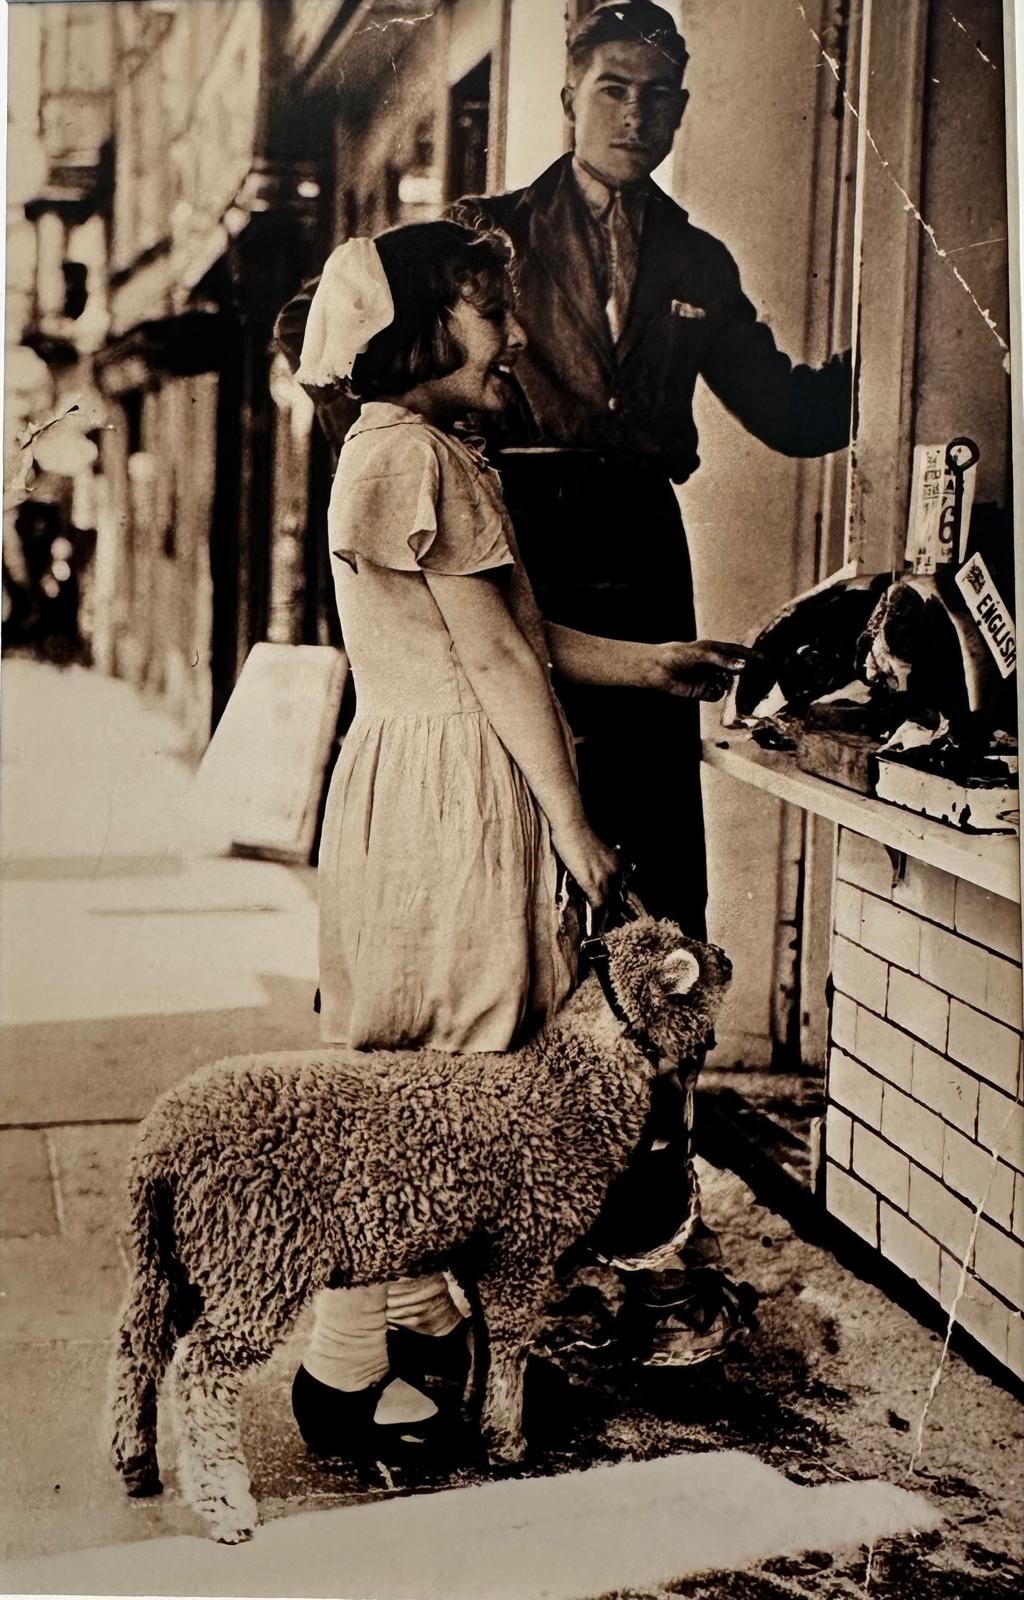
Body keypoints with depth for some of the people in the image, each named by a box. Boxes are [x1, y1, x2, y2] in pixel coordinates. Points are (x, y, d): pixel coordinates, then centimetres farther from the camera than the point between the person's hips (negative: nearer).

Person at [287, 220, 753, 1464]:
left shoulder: (416, 450, 19)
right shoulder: (418, 455, -14)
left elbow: (515, 636, 18)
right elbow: (497, 659, -15)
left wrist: (651, 663, 19)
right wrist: (575, 829, -12)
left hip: (430, 786, 10)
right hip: (444, 792, -10)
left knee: (422, 1077, 14)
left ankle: (420, 1316, 26)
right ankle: (345, 1371, 7)